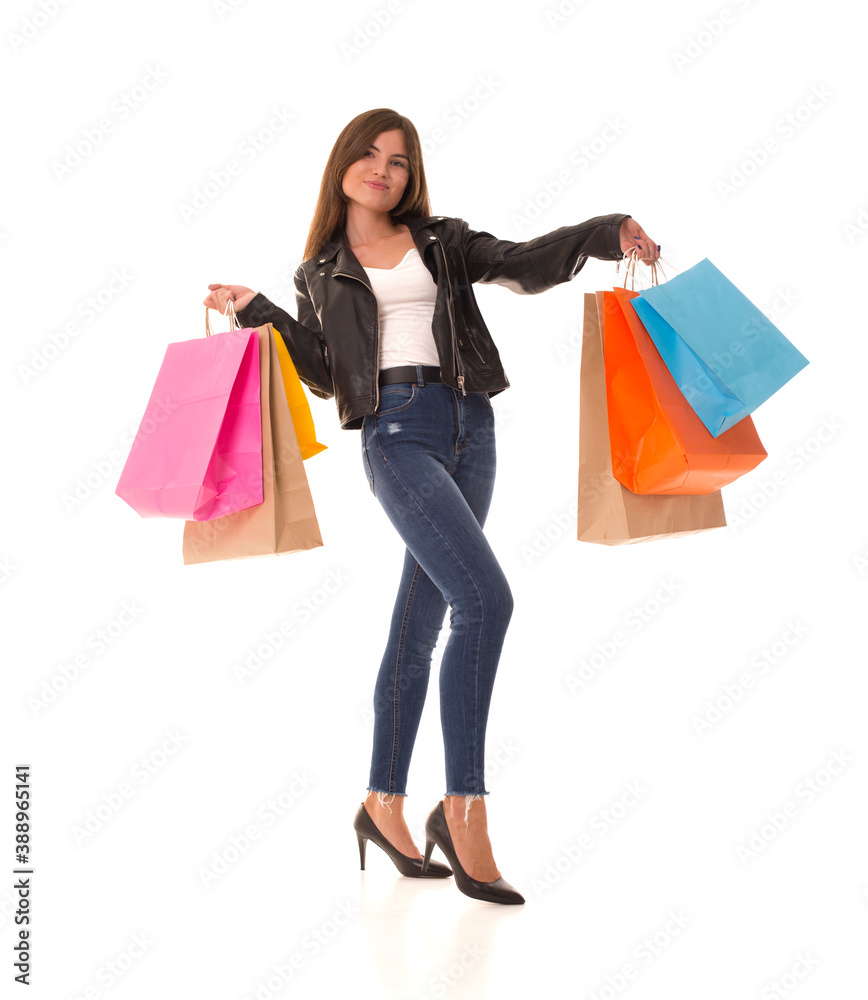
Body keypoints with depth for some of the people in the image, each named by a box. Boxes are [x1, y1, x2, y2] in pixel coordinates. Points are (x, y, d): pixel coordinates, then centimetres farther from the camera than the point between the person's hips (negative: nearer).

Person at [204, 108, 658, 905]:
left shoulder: (443, 240, 17)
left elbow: (524, 265, 7)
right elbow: (323, 372, 10)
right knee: (486, 597, -23)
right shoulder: (322, 272, 14)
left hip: (468, 428, 4)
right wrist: (258, 312, 3)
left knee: (420, 623, 7)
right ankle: (465, 802, -15)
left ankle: (385, 804, 19)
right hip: (396, 433, -3)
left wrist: (605, 232, -8)